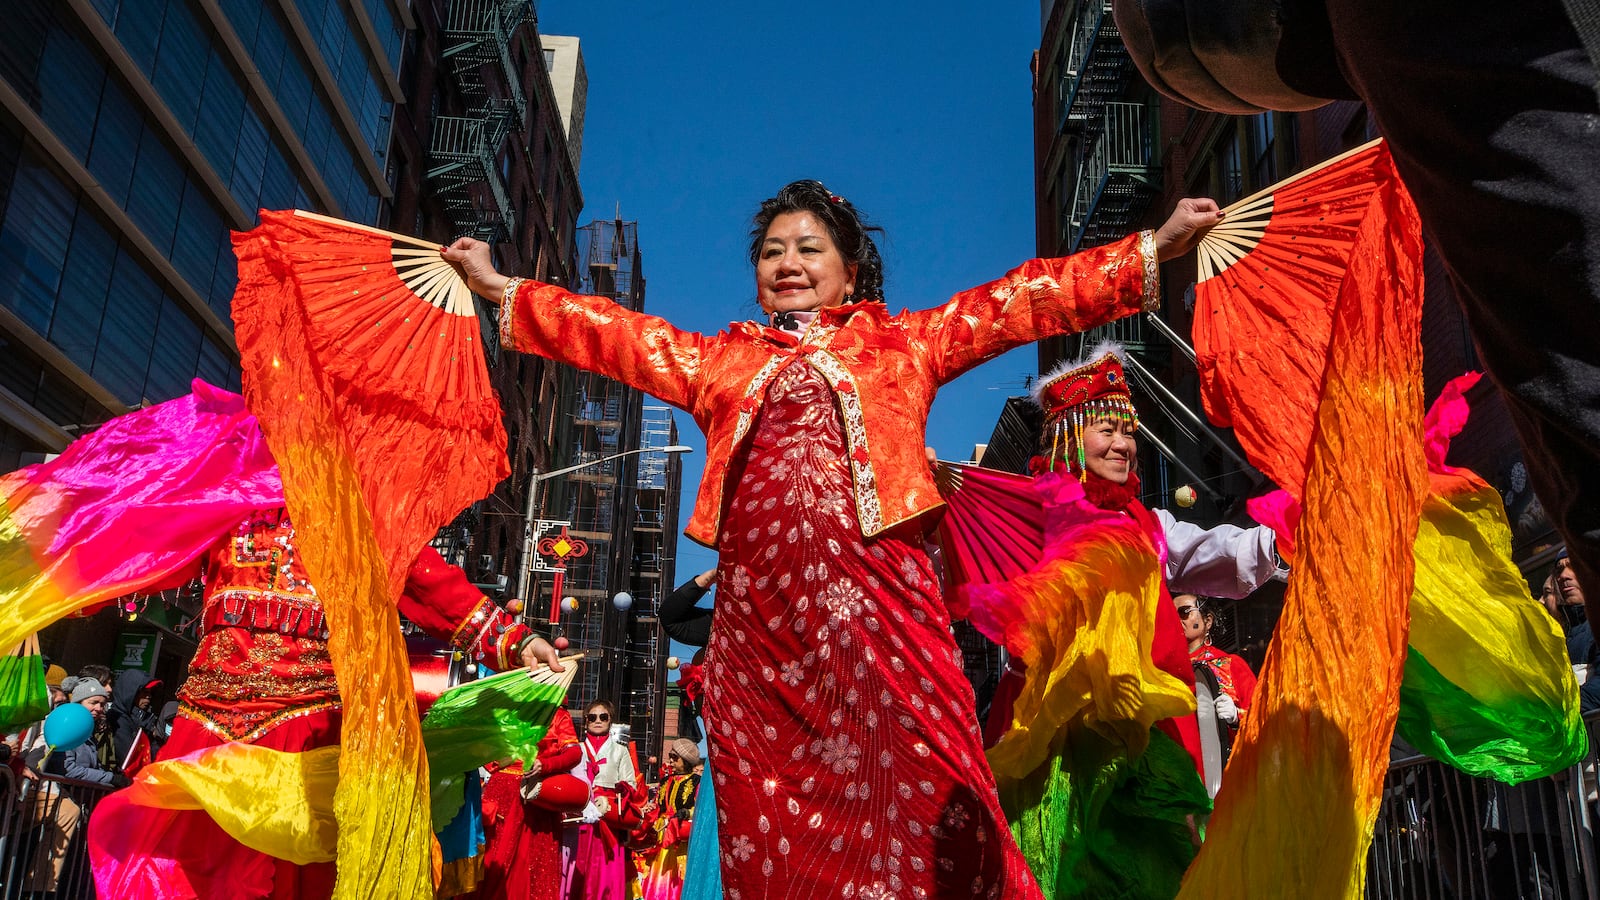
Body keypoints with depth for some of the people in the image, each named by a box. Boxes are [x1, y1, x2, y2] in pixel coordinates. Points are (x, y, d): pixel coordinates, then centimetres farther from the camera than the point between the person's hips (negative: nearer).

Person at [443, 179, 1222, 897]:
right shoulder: (720, 360, 26)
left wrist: (1154, 249, 10)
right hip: (757, 617, 3)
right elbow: (612, 331, 28)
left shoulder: (902, 344, 19)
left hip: (876, 606, -2)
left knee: (909, 795, -11)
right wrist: (499, 287, 28)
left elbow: (1021, 301, 14)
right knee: (774, 833, 1)